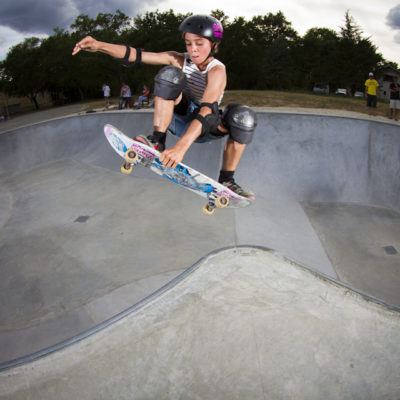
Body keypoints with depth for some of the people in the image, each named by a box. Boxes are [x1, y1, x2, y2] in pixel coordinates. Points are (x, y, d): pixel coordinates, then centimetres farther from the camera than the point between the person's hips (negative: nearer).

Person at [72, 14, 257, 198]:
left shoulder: (217, 70, -22)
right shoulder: (179, 60, -8)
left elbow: (207, 109, -39)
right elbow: (136, 56, -16)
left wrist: (182, 146, -53)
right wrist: (99, 45, -33)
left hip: (204, 128, -2)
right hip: (178, 119, 2)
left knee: (244, 116, -31)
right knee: (170, 74, -22)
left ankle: (226, 180, -20)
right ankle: (157, 142, -30)